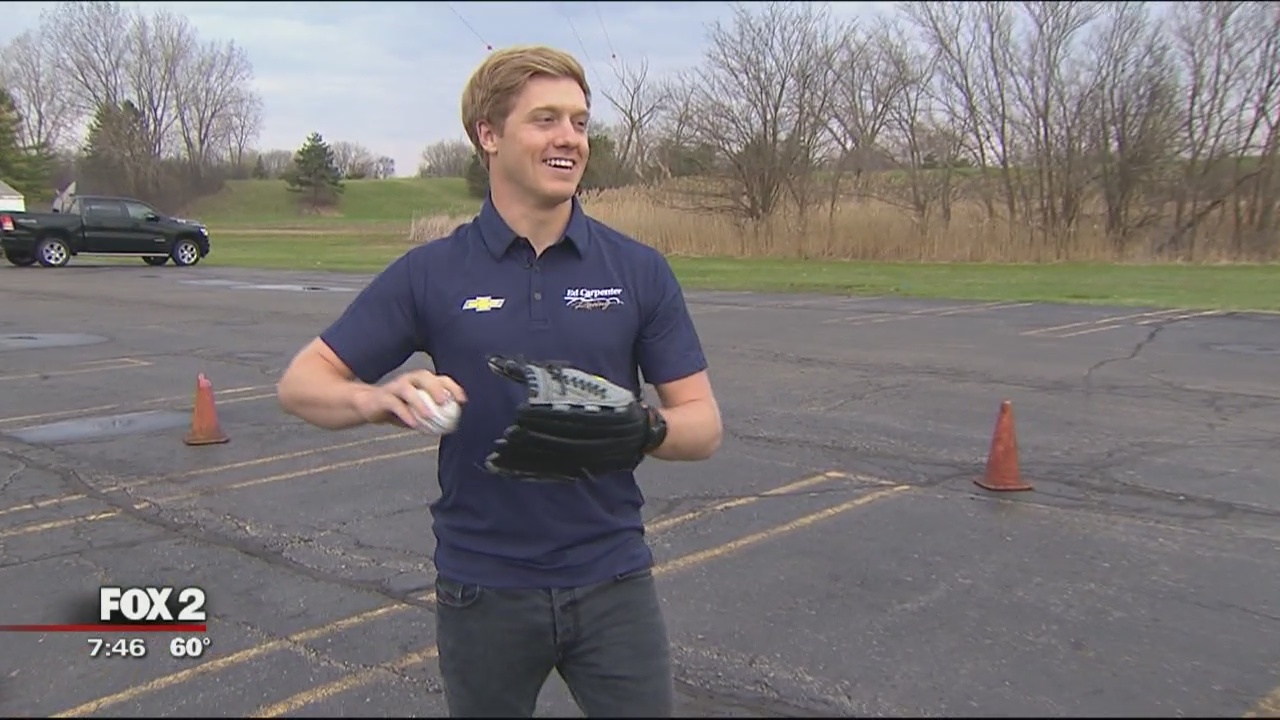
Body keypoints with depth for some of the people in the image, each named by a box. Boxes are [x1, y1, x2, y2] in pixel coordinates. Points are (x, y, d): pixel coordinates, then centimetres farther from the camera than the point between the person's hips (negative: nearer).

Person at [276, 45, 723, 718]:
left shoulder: (640, 271, -3)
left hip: (611, 579, 1)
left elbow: (702, 424, -2)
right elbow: (302, 382, -3)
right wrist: (379, 397, -25)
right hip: (482, 588, 0)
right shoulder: (430, 273, -5)